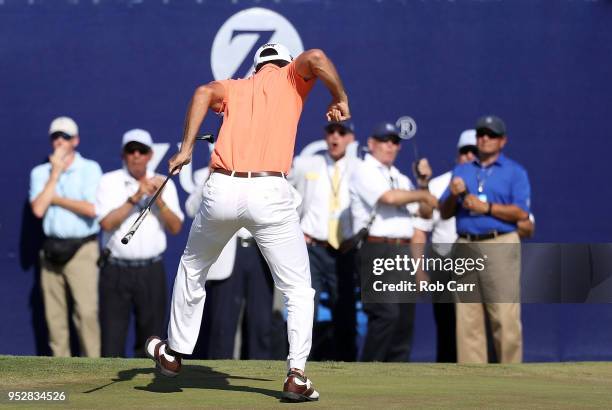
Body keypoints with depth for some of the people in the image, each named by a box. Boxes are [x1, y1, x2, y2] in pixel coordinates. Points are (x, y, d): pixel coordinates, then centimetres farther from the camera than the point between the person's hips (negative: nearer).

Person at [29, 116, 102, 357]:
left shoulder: (90, 169, 1)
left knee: (86, 311, -13)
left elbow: (92, 208, -11)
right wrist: (55, 174, -4)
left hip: (82, 249, -4)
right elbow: (38, 209, -3)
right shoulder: (40, 173, 11)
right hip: (51, 249, 4)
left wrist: (55, 199, -3)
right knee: (54, 315, 3)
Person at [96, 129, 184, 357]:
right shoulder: (109, 182, 2)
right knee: (112, 336, -4)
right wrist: (135, 198, -17)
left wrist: (159, 200, -13)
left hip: (151, 270, 2)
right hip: (116, 270, -2)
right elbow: (107, 223, -11)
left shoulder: (164, 184, 9)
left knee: (150, 337, 5)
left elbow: (176, 228, 1)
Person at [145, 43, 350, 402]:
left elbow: (205, 92, 0)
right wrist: (341, 100, 6)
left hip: (222, 191, 3)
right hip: (270, 194, -3)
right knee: (299, 290, 8)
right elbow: (315, 58, -6)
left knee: (192, 269, 27)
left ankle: (174, 353, 37)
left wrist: (186, 149, -2)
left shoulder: (234, 87, 22)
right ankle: (297, 375, -6)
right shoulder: (291, 77, 16)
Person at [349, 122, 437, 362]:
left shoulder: (402, 179, 25)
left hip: (403, 252, 8)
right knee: (386, 313, -18)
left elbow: (424, 213, 25)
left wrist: (423, 183, 11)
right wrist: (424, 194, -2)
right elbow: (389, 197, -15)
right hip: (376, 249, -8)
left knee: (405, 316, 4)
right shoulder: (365, 172, 2)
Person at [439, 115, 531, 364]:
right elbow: (444, 213, 16)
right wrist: (453, 196, -4)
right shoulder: (461, 171, 22)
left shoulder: (515, 172, 9)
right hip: (465, 248, 4)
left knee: (505, 319, -10)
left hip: (500, 247, -4)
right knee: (467, 321, 1)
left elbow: (522, 213, -5)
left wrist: (487, 207, -13)